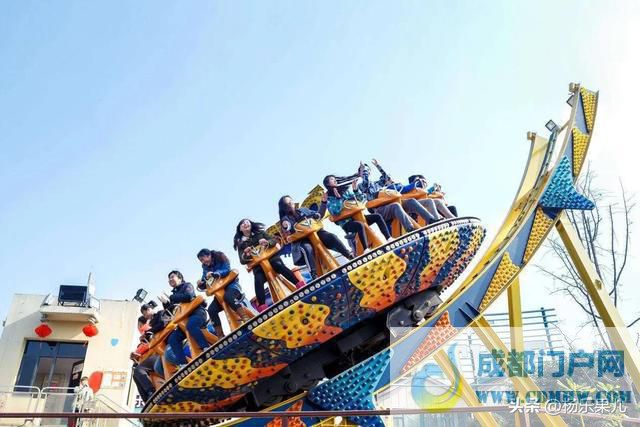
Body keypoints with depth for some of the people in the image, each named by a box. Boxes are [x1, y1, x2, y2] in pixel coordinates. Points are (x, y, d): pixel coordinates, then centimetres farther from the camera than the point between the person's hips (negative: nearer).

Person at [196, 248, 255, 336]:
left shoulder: (220, 257, -6)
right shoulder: (205, 267, 9)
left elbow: (227, 270, -19)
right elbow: (205, 286, 8)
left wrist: (214, 274, -32)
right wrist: (201, 284, -16)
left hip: (231, 284, -6)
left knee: (228, 297, -39)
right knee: (211, 309, -14)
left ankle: (247, 319, -38)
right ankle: (220, 336, -9)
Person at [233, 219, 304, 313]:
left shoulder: (260, 233, 17)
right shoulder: (241, 244, 15)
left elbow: (274, 241, 7)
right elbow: (242, 261, 6)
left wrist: (267, 242, -16)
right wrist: (246, 255, -18)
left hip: (271, 257, 0)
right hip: (258, 266, 0)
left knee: (279, 265, -34)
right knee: (258, 280, -30)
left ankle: (300, 284, -39)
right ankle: (262, 308, -40)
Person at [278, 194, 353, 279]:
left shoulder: (302, 210, 18)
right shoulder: (286, 219, 6)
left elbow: (319, 215, 24)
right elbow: (288, 231, -13)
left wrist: (323, 202, 14)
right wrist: (285, 227, -37)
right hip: (301, 240, -4)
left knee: (332, 237, -22)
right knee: (307, 248, -38)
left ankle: (350, 256, -21)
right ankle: (314, 275, -45)